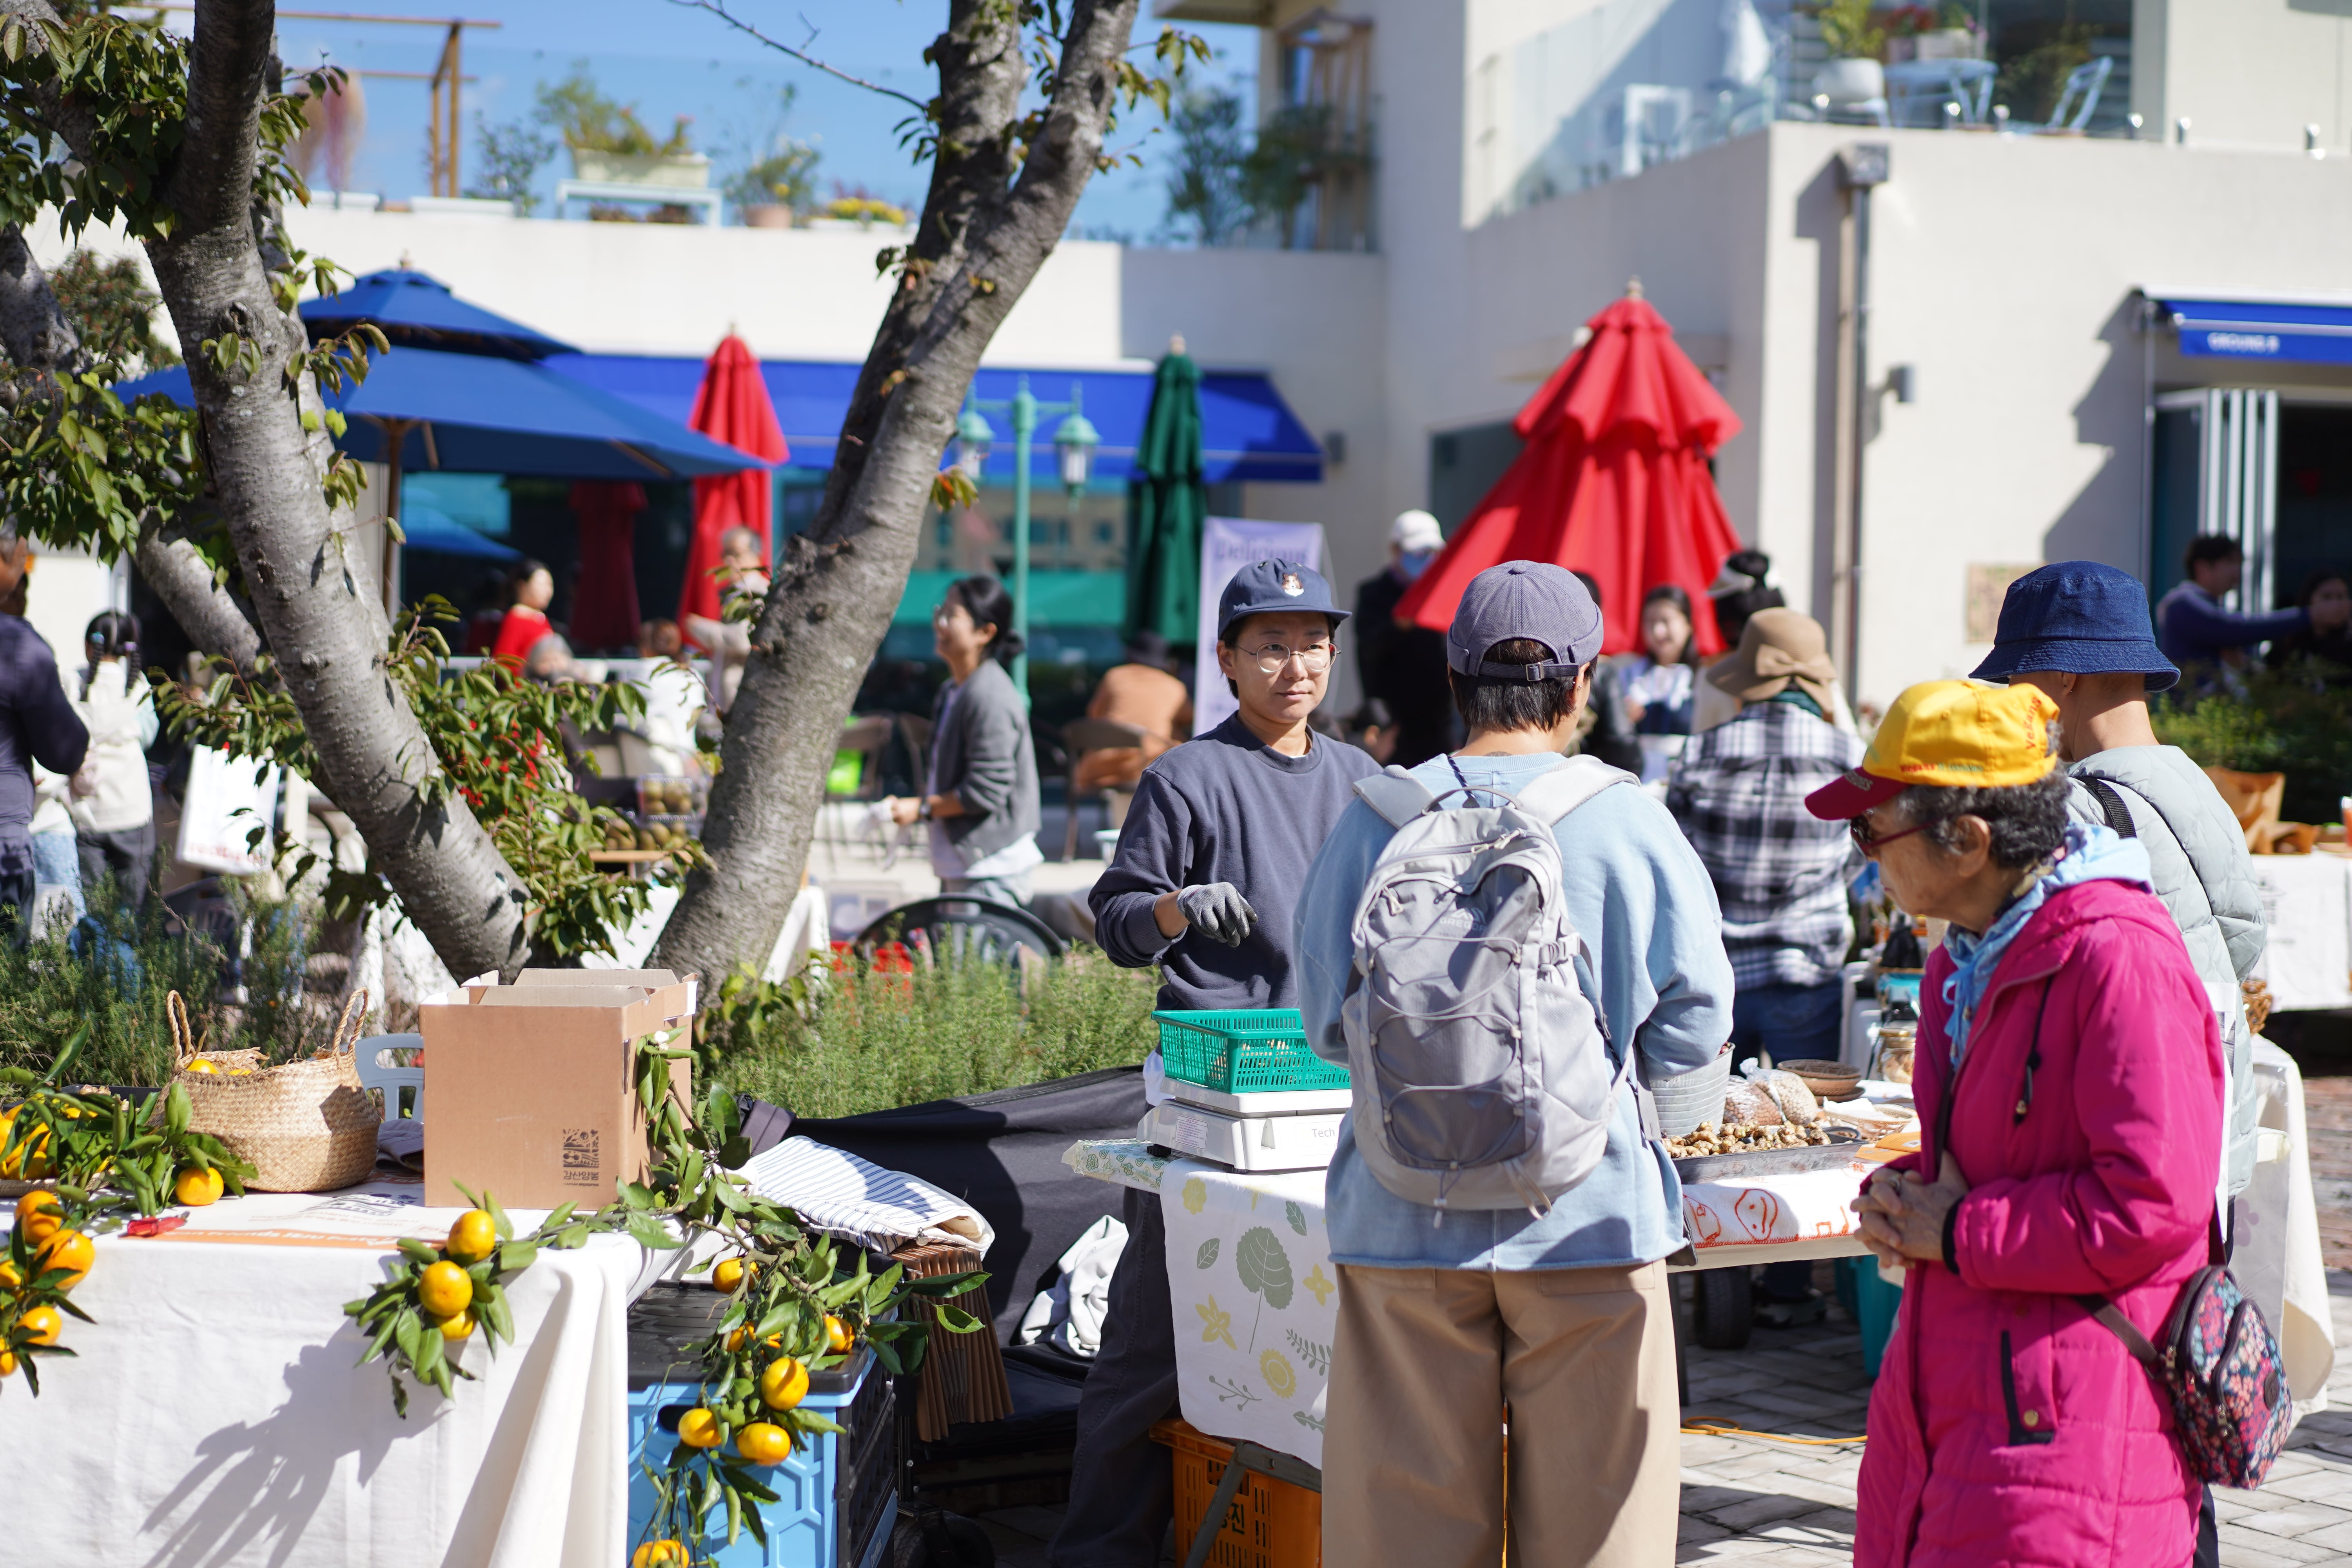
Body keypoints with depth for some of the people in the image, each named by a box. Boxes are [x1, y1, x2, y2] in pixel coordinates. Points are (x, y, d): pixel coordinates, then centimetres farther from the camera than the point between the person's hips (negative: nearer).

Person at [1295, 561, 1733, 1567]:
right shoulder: (1630, 821, -7)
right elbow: (1693, 1033, -2)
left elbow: (1327, 1025, 2)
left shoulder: (1377, 820, -4)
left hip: (1407, 1214, 1)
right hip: (1588, 1216, -1)